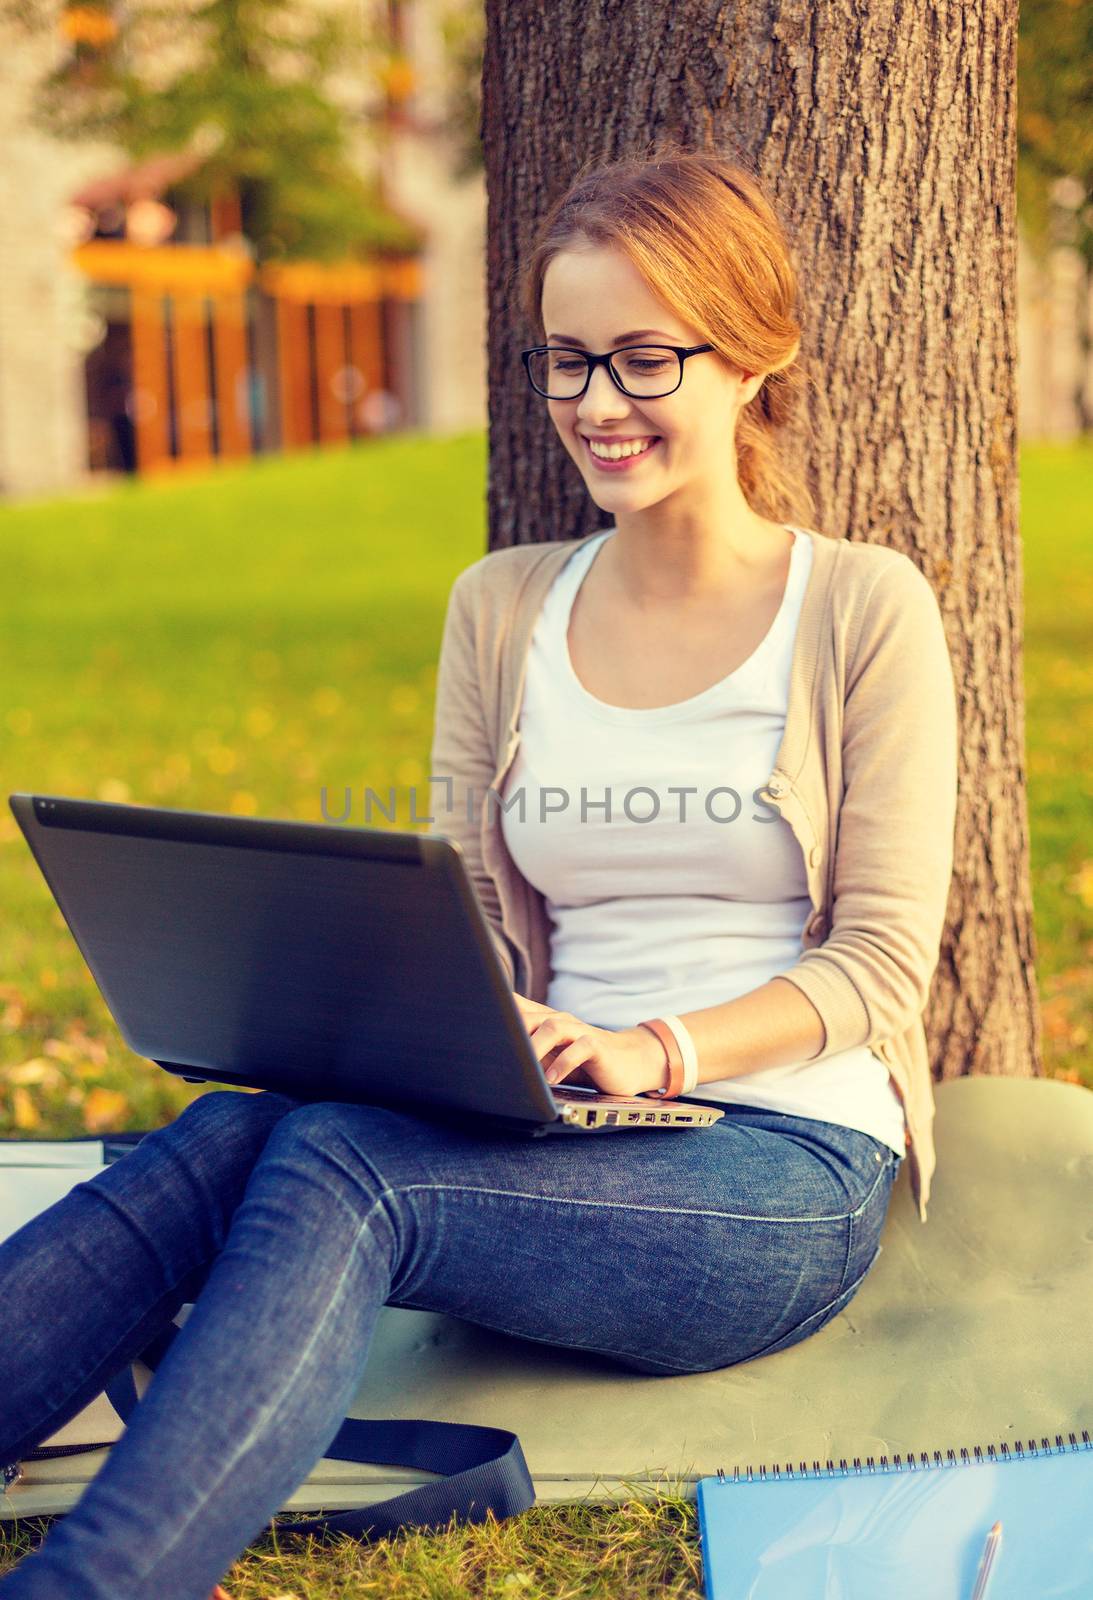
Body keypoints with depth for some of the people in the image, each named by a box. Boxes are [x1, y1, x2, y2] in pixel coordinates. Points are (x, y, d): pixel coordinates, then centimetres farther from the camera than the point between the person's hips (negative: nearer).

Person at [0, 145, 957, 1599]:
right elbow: (472, 918, 14)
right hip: (570, 1155, 4)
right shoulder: (501, 611, 15)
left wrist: (657, 1048, -20)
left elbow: (883, 960, -3)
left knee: (329, 1166, -32)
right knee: (227, 1138, -28)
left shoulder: (864, 610, 1)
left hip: (788, 1167, -4)